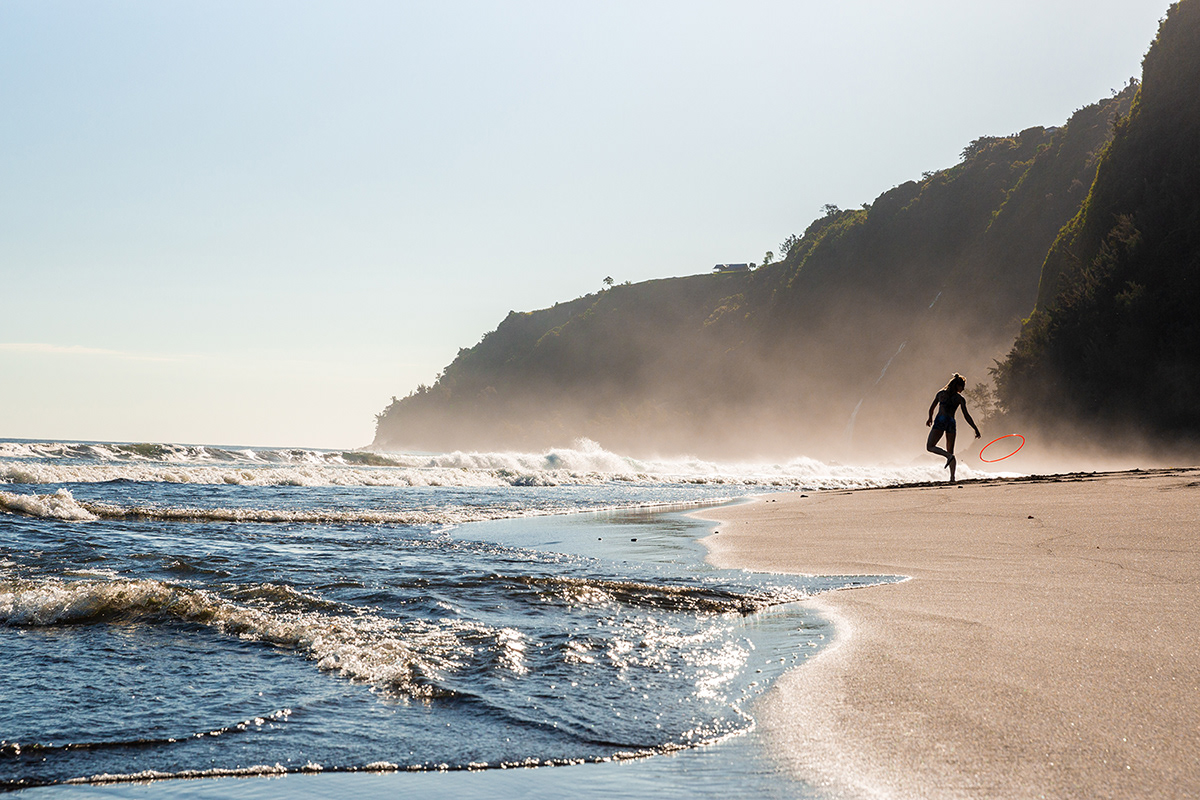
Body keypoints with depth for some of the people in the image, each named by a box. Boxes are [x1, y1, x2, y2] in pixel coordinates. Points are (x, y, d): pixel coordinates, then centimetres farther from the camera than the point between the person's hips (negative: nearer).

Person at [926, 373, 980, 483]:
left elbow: (931, 409, 15)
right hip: (951, 422, 1)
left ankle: (948, 456, -24)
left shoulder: (940, 394, 8)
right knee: (950, 452, 10)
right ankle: (952, 477, -1)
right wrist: (976, 429, 2)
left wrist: (930, 419, 35)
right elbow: (966, 416, -1)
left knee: (930, 447, 1)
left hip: (939, 421, -1)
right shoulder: (960, 399, 3)